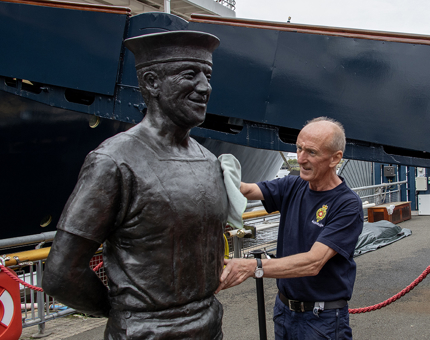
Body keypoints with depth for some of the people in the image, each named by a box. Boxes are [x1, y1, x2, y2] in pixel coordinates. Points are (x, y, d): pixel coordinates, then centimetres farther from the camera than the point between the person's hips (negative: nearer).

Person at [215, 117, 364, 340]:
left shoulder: (347, 205, -18)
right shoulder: (292, 187, 1)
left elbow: (313, 262, -27)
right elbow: (247, 191, -11)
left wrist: (253, 267, -37)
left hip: (322, 320, -5)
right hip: (283, 309, 5)